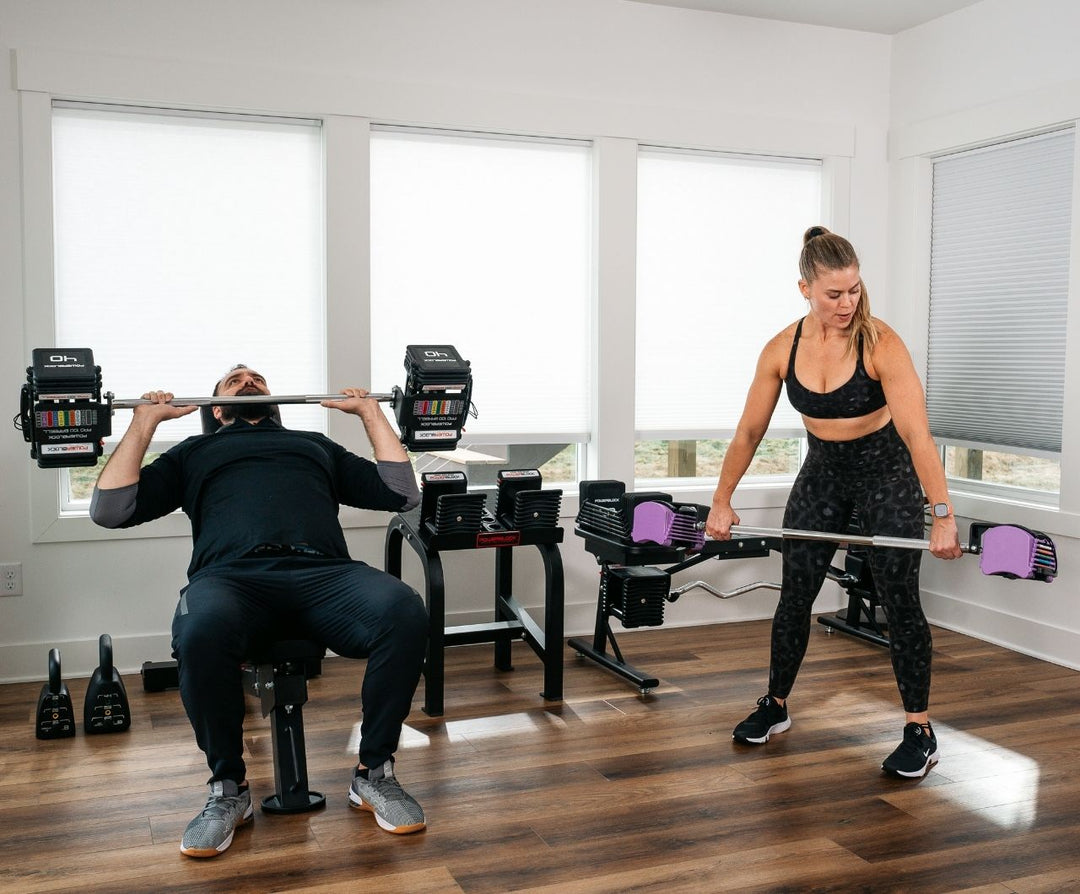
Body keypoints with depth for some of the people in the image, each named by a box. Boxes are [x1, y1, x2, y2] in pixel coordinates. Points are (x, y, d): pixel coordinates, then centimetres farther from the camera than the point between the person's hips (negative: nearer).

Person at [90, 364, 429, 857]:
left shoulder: (316, 444, 37)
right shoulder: (195, 451, 35)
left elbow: (402, 493, 28)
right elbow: (110, 510, 22)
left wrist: (371, 412, 31)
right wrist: (144, 423, 22)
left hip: (324, 573, 1)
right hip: (231, 576, -1)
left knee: (406, 612, -33)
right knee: (202, 630, -39)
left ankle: (374, 772, -9)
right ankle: (228, 788, -11)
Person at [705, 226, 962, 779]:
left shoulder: (880, 344, -24)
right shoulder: (782, 350, -13)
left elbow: (916, 433, -30)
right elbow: (749, 432, -3)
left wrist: (942, 516, -36)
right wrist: (721, 502, 0)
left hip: (886, 472, -3)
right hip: (822, 472, 4)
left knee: (899, 600, -5)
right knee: (795, 594, 7)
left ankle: (920, 733, 8)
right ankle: (775, 706, 27)